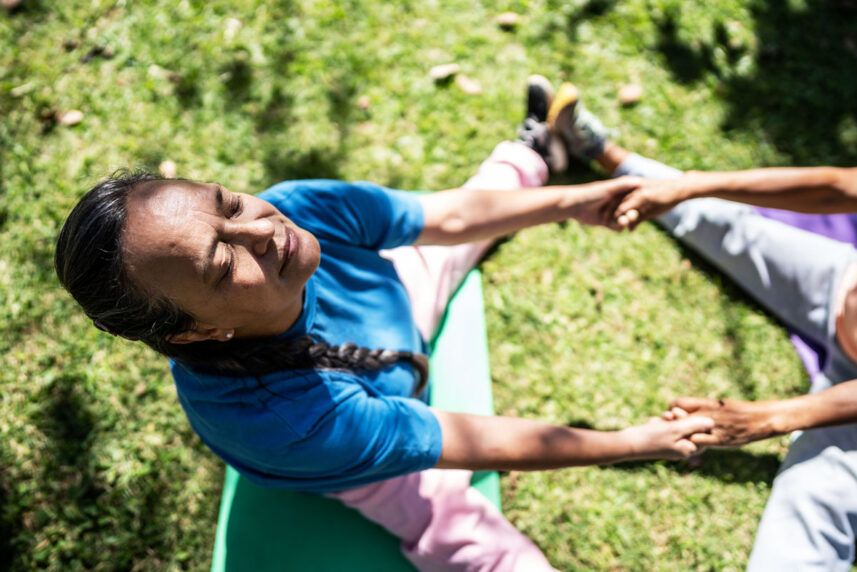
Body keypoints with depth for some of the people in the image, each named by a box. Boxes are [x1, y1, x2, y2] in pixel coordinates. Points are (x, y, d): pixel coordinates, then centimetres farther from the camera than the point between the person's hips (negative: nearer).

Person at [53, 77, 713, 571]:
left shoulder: (293, 208, -36)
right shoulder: (264, 418, -45)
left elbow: (449, 217, -16)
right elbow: (487, 444, -34)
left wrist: (570, 203, -17)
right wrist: (635, 442, -23)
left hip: (394, 305, 4)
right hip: (365, 451, -4)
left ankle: (532, 151, 52)